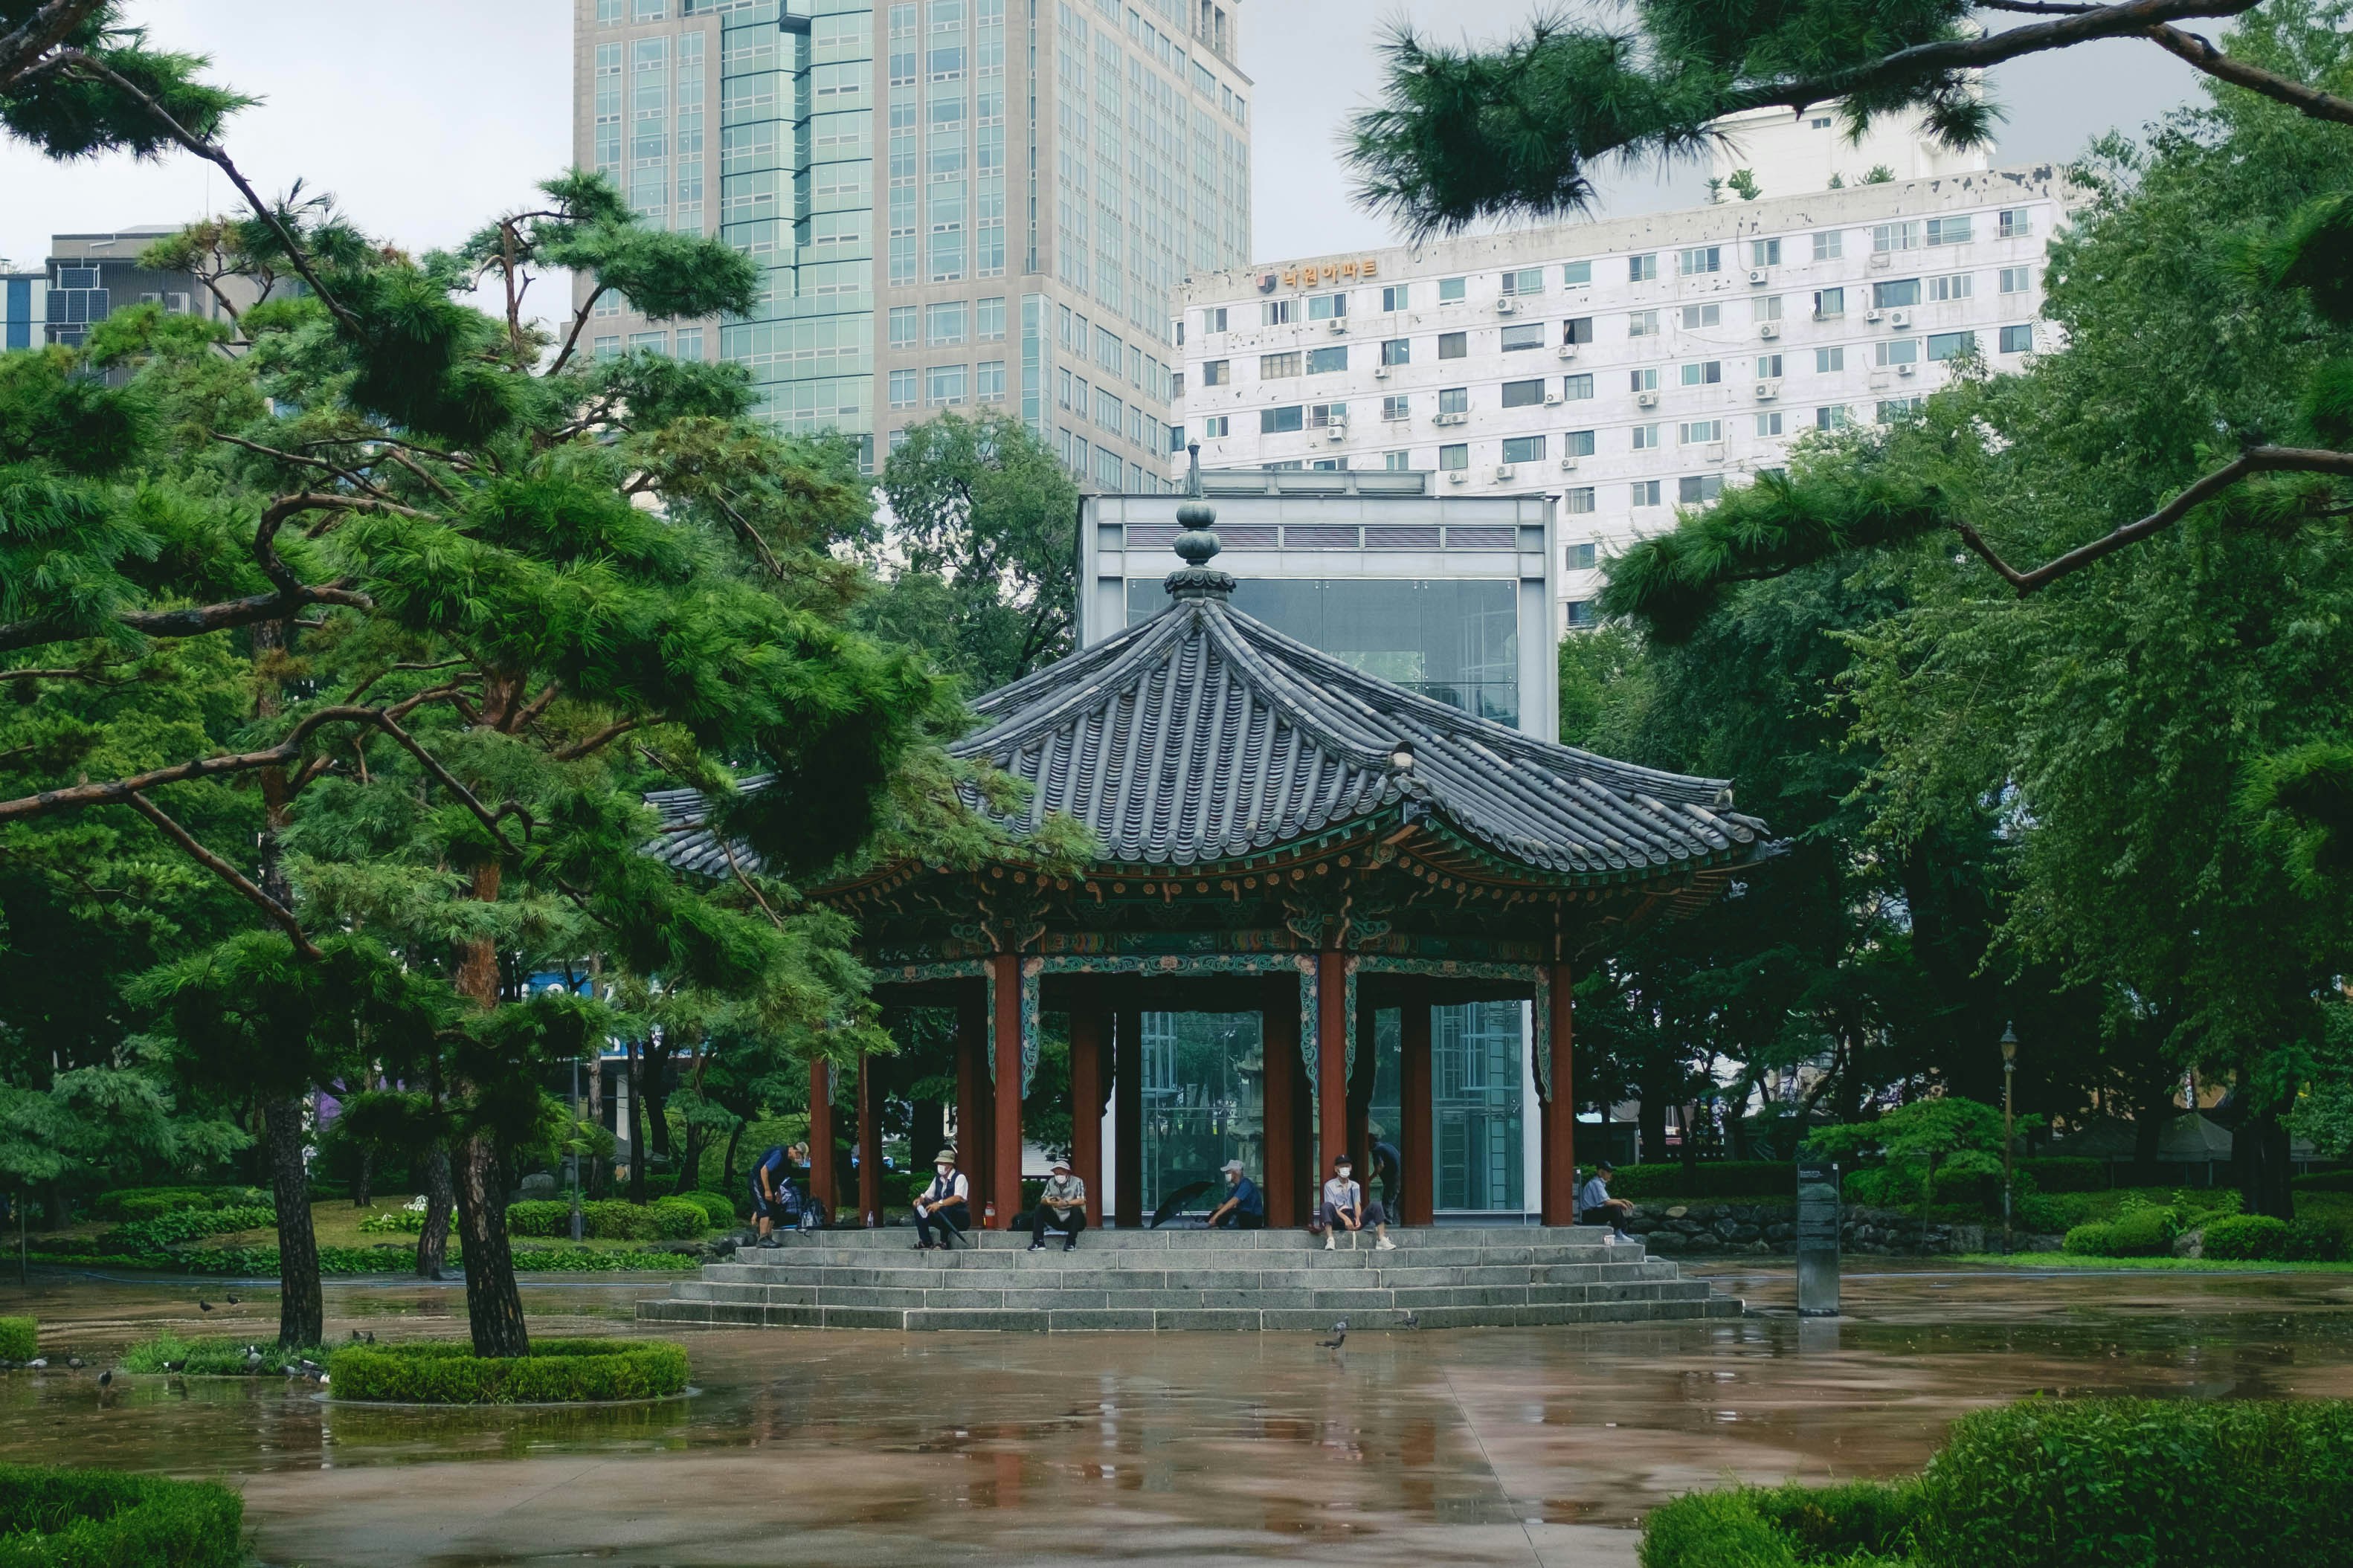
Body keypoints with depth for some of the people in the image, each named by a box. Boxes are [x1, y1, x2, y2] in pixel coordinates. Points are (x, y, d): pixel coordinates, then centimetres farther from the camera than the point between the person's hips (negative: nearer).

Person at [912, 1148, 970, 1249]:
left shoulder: (959, 1178, -11)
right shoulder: (938, 1179, 11)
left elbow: (958, 1198, -26)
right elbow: (927, 1196, 13)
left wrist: (940, 1203, -40)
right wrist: (920, 1200, -13)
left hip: (960, 1218, -7)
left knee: (945, 1209, -38)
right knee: (919, 1209, -11)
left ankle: (944, 1242, -28)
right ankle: (926, 1242, -15)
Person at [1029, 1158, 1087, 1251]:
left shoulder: (1077, 1182, -9)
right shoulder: (1051, 1182, 4)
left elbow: (1081, 1201, -23)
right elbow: (1042, 1200, -3)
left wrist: (1065, 1203, -39)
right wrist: (1048, 1201, -29)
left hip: (1072, 1221, -4)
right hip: (1057, 1221, 4)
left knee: (1076, 1209, -35)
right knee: (1039, 1208, -13)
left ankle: (1071, 1242, -27)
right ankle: (1038, 1242, -17)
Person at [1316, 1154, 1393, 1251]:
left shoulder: (1355, 1186, 19)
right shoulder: (1330, 1185, 5)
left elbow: (1357, 1205, 6)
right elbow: (1331, 1208, -7)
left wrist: (1358, 1219, -17)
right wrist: (1345, 1219, -23)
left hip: (1353, 1219, 4)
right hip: (1338, 1220, -4)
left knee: (1375, 1206, -16)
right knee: (1326, 1206, -34)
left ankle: (1382, 1240, -29)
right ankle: (1330, 1240, -47)